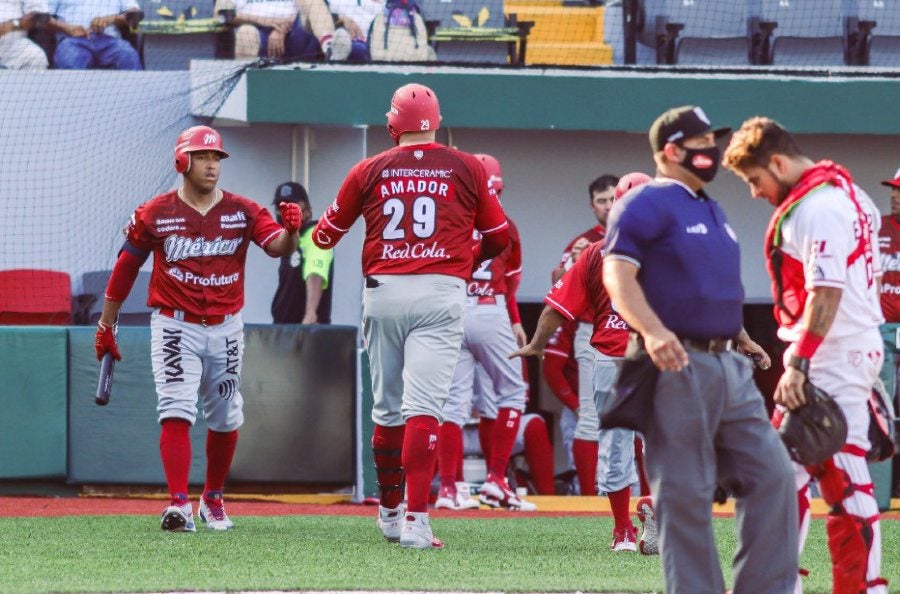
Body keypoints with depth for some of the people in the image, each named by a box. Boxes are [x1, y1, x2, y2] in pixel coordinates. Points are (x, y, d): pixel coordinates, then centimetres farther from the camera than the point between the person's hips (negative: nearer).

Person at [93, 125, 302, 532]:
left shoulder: (242, 212, -1)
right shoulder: (155, 215, -3)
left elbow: (277, 246, -16)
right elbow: (125, 269, 5)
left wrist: (290, 231, -40)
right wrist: (105, 326, 7)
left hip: (225, 329, 3)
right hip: (176, 327, -3)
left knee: (226, 420, 10)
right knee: (176, 411, -16)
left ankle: (213, 499, 28)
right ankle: (178, 505, -23)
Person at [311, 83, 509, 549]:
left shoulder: (369, 171, 6)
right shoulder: (467, 170, 4)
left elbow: (326, 235, 16)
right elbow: (499, 238, 13)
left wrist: (318, 236, 40)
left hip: (382, 292, 2)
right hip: (441, 293, -2)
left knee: (387, 408, 15)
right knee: (424, 406, -9)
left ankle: (390, 511, 28)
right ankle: (416, 519, -20)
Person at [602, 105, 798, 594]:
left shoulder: (711, 211, 21)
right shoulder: (646, 205, -8)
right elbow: (618, 273, -19)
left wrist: (738, 336, 21)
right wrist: (652, 330, -33)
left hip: (730, 366, 9)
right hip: (678, 369, -9)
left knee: (772, 475, 3)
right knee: (686, 493, -5)